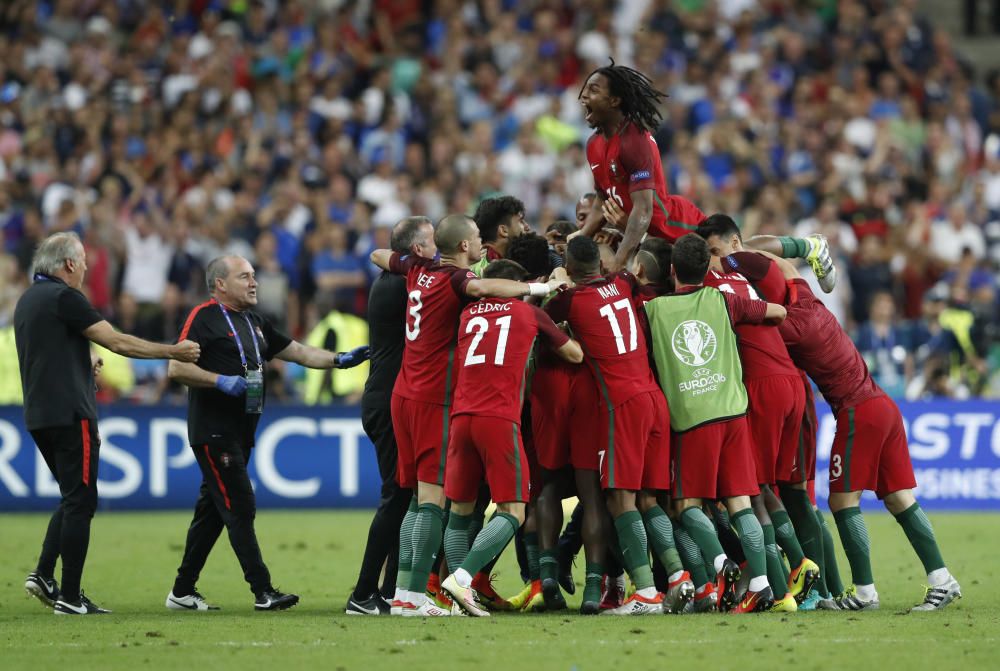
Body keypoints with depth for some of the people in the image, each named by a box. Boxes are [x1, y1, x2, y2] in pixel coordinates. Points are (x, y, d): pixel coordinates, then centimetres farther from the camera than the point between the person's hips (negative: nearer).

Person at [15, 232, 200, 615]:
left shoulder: (28, 300, 15)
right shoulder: (64, 297, -12)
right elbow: (118, 342, -15)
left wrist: (84, 367, 28)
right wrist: (173, 351, -9)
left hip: (39, 417, 9)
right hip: (69, 413, -9)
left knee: (73, 498, 18)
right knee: (80, 502, -3)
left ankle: (44, 574, 7)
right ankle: (70, 597, -4)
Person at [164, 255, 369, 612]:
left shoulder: (255, 323, 18)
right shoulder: (204, 317, -8)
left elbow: (298, 352, 20)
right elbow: (176, 368, -15)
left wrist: (339, 360, 8)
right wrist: (222, 381, -22)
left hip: (239, 432, 9)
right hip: (213, 431, -9)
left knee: (212, 512, 11)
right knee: (240, 508, -11)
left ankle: (183, 591, 18)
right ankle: (263, 592, -12)